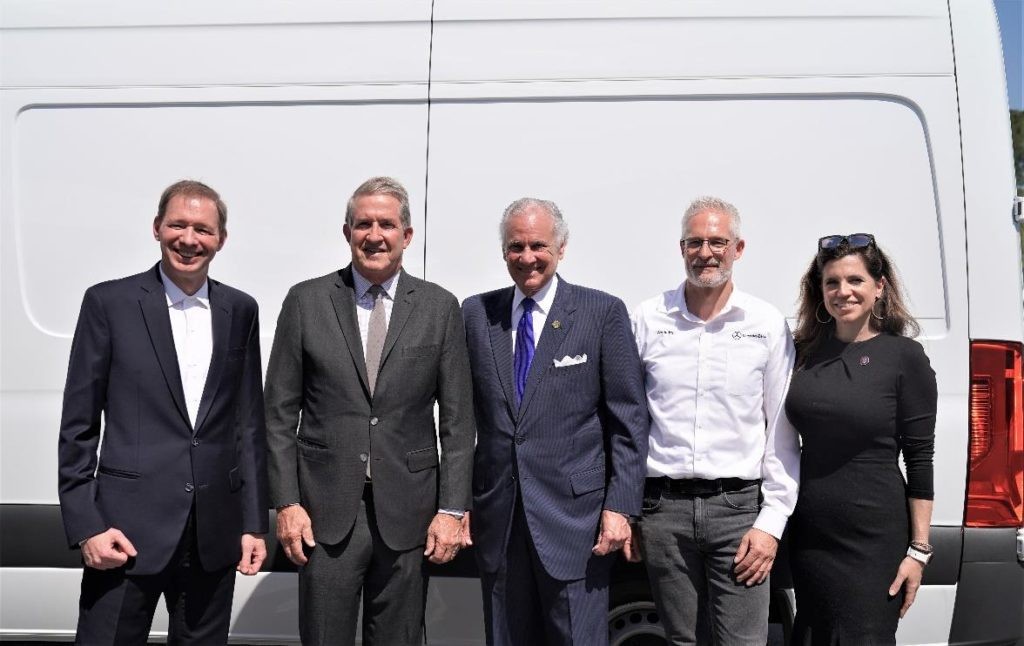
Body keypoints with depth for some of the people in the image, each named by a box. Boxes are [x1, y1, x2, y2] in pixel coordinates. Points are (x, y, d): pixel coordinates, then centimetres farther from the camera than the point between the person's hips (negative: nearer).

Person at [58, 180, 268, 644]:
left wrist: (254, 522, 5)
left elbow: (249, 423, 8)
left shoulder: (240, 310, 7)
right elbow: (78, 426, -1)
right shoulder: (109, 302, -2)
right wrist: (85, 525, -7)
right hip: (128, 527, -3)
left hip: (214, 532, 3)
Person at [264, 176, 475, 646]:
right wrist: (287, 503, -3)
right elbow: (280, 413, 3)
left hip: (407, 513, 1)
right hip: (326, 511, 0)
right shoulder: (306, 301, 2)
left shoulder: (440, 308, 2)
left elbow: (457, 420, 2)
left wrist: (452, 509, -3)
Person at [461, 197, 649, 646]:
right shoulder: (476, 314, 7)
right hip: (497, 519, 3)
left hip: (574, 516, -3)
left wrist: (620, 507, -9)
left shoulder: (603, 313, -2)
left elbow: (629, 420, -3)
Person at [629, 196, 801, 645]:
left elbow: (782, 433, 2)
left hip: (738, 507, -1)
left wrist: (772, 523, -3)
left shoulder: (768, 325, 2)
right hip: (663, 508, 1)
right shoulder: (646, 320, 3)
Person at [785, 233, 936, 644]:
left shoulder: (904, 356, -7)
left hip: (874, 537, -4)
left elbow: (920, 459, -7)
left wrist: (918, 549, -9)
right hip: (808, 532, 4)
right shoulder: (807, 350, 4)